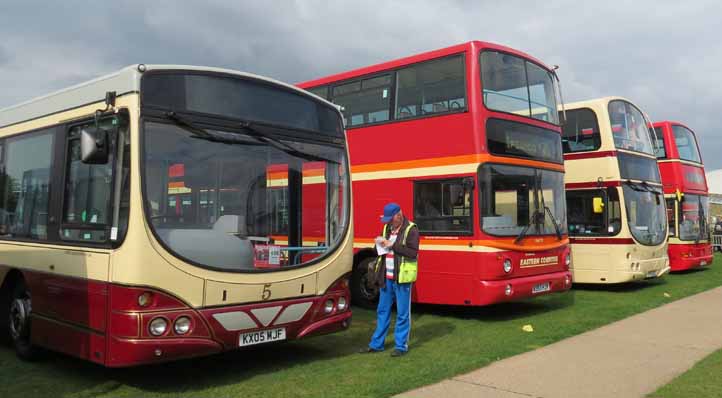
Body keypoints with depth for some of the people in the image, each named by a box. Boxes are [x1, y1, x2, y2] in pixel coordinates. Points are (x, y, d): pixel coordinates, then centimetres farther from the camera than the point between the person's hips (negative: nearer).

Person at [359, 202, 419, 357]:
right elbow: (382, 247, 22)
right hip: (386, 277, 7)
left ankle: (401, 346, 13)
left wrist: (392, 245, -21)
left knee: (402, 313, 3)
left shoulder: (411, 230, -9)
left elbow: (413, 253, -18)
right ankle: (376, 344, 22)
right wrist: (380, 243, -2)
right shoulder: (387, 228, 12)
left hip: (402, 278, -7)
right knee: (382, 311, 13)